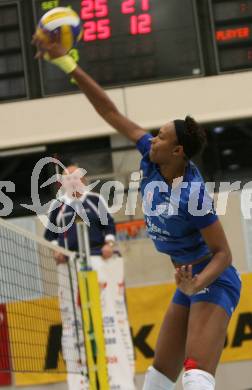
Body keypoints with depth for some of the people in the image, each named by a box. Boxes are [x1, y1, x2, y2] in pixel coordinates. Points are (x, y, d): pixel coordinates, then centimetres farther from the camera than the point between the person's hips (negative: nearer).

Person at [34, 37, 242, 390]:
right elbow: (111, 112, 1)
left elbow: (223, 253, -17)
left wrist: (197, 283, -35)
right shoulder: (152, 158, -4)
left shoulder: (193, 195, -24)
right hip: (190, 284, 9)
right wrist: (67, 63, -1)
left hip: (214, 282, -9)